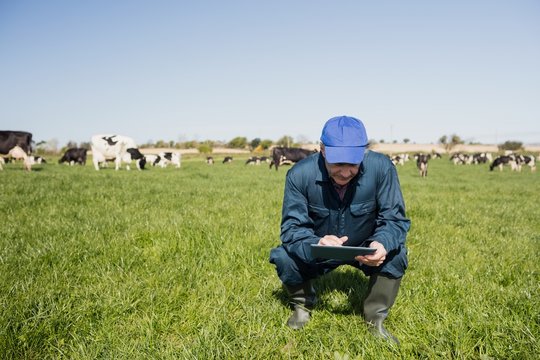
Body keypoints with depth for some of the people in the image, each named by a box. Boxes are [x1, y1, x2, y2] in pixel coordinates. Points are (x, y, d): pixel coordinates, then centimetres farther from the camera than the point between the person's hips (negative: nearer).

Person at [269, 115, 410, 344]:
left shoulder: (381, 168, -26)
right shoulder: (300, 174, -26)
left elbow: (394, 219, -21)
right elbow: (291, 227, -25)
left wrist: (383, 243, -46)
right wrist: (315, 244, -48)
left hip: (365, 249, 0)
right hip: (316, 253, 0)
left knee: (395, 254, -28)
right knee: (283, 257, -26)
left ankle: (375, 319, -1)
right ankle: (303, 305, 8)